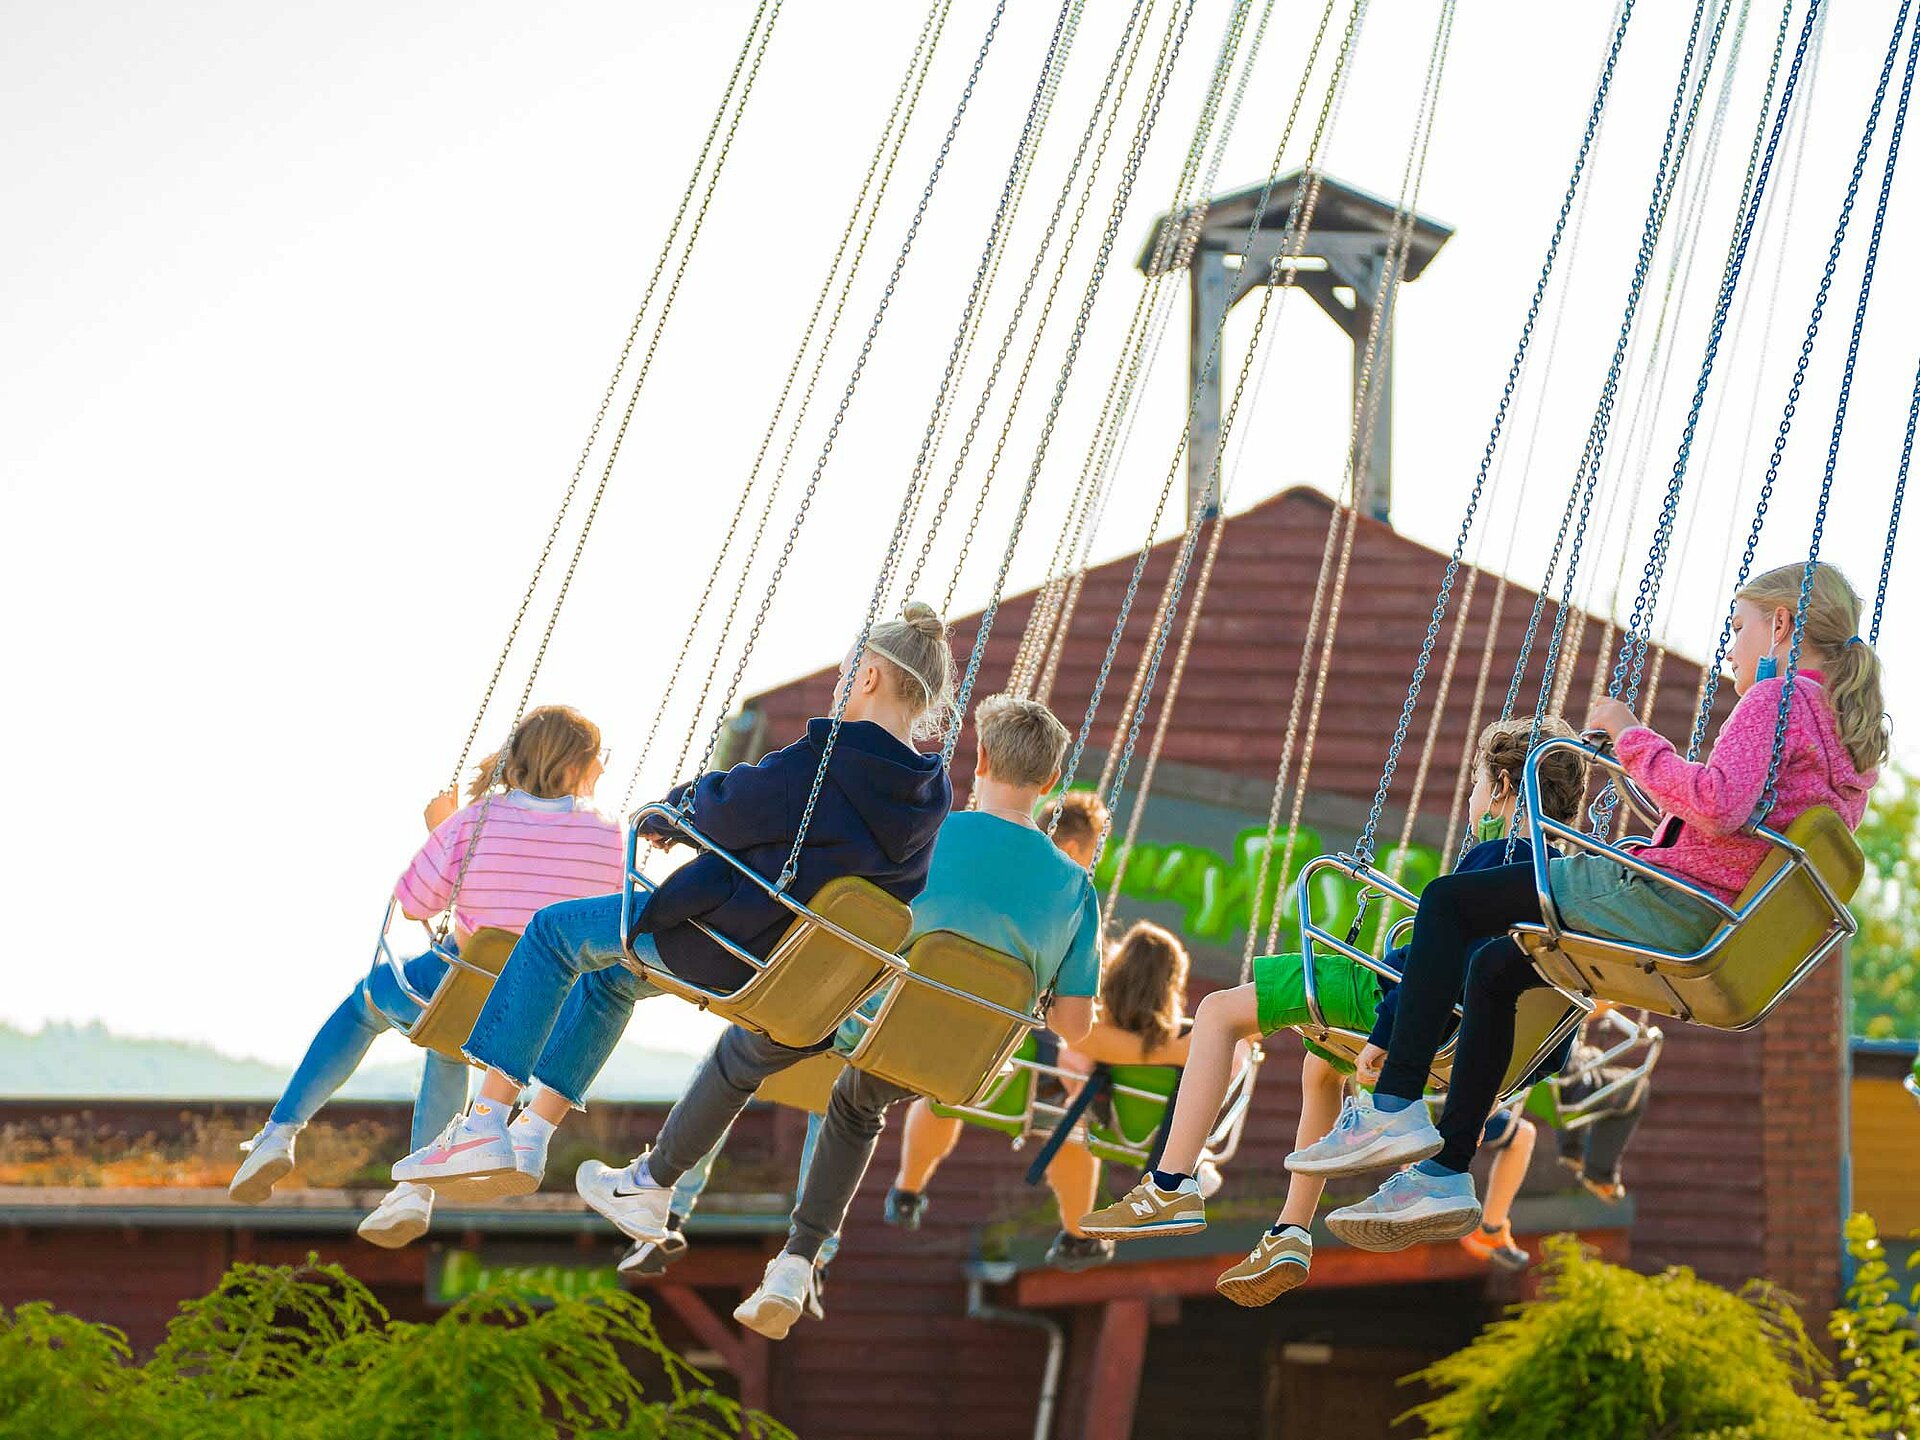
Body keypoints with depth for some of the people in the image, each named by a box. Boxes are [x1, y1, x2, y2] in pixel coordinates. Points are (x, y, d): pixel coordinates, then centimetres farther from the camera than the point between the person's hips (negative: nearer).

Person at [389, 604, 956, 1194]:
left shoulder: (823, 764, -24)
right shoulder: (930, 794, -1)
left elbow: (726, 808, -14)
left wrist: (672, 808, 10)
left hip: (718, 939, -9)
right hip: (795, 965, 9)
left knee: (555, 931, 8)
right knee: (611, 973, 30)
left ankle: (484, 1125, 3)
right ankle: (533, 1134, 30)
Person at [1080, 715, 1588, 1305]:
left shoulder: (1489, 859, -16)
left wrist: (1383, 1037, -26)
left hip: (1386, 994, -9)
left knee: (1219, 1012, -2)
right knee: (1321, 1066, 38)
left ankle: (1172, 1187, -12)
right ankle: (1291, 1236, 31)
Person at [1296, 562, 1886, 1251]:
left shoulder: (1775, 699, -11)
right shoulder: (1851, 728, 17)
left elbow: (1720, 804, -26)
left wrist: (1634, 737, -15)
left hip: (1666, 900, -10)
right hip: (1710, 929, 10)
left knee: (1449, 903, -2)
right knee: (1494, 968, 22)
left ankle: (1394, 1110, -7)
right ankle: (1443, 1176, 17)